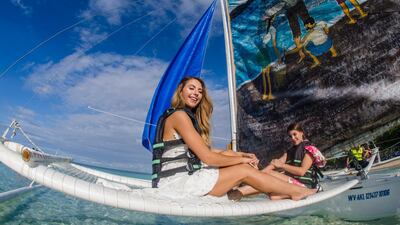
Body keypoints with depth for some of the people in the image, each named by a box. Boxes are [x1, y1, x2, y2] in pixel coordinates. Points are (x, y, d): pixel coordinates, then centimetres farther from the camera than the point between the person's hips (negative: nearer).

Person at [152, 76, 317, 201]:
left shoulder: (190, 116, 16)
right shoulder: (179, 115, -14)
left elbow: (206, 151, 13)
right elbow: (207, 157, -17)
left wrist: (241, 155, 6)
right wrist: (242, 160, -4)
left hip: (184, 177, 9)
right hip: (177, 183, -9)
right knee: (244, 170, -7)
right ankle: (296, 192, 11)